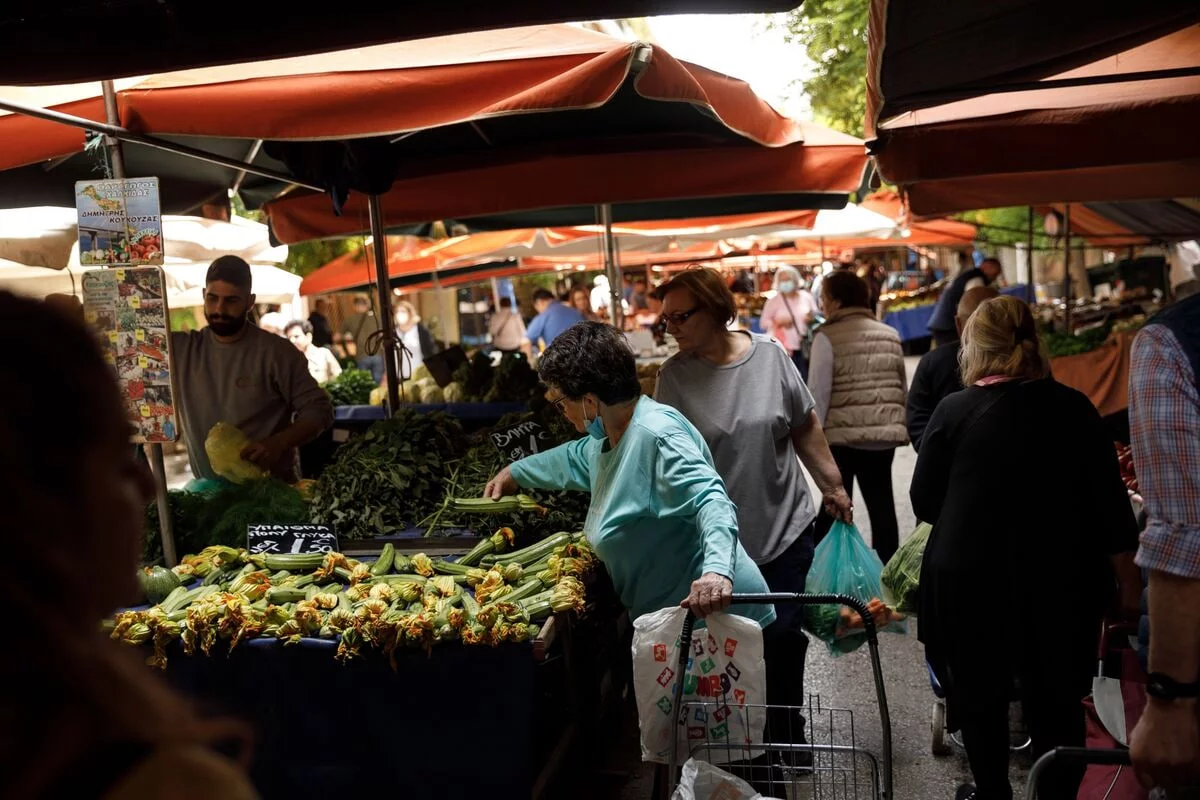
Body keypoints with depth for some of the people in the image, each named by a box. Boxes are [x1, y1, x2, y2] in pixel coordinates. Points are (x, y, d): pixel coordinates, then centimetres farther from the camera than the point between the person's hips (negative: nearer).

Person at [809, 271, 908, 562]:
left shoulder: (827, 337, -7)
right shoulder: (890, 335, 11)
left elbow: (818, 391, -10)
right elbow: (903, 387, 15)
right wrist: (901, 426, 23)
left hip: (843, 433, -5)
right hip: (885, 432, 5)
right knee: (881, 501, 11)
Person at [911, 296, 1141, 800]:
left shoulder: (954, 411, -10)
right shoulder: (1074, 408, -3)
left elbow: (924, 503, -3)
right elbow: (1111, 506, 0)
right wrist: (1128, 584, 10)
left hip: (972, 581, -2)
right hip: (1062, 583, 2)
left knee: (981, 696, 17)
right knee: (1056, 701, 17)